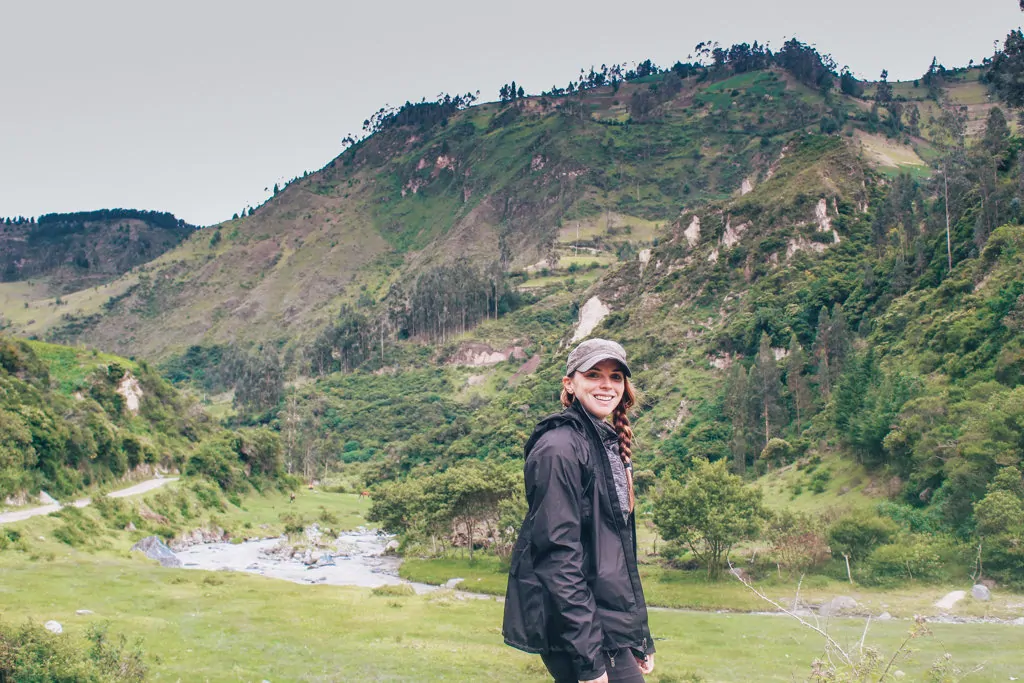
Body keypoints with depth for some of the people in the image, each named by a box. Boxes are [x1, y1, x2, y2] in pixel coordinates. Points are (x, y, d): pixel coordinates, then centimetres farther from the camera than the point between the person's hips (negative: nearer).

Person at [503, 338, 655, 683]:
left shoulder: (612, 446, 14)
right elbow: (558, 555, -20)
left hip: (610, 618, 9)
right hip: (578, 629, -9)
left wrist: (640, 637, 17)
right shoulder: (560, 448, -14)